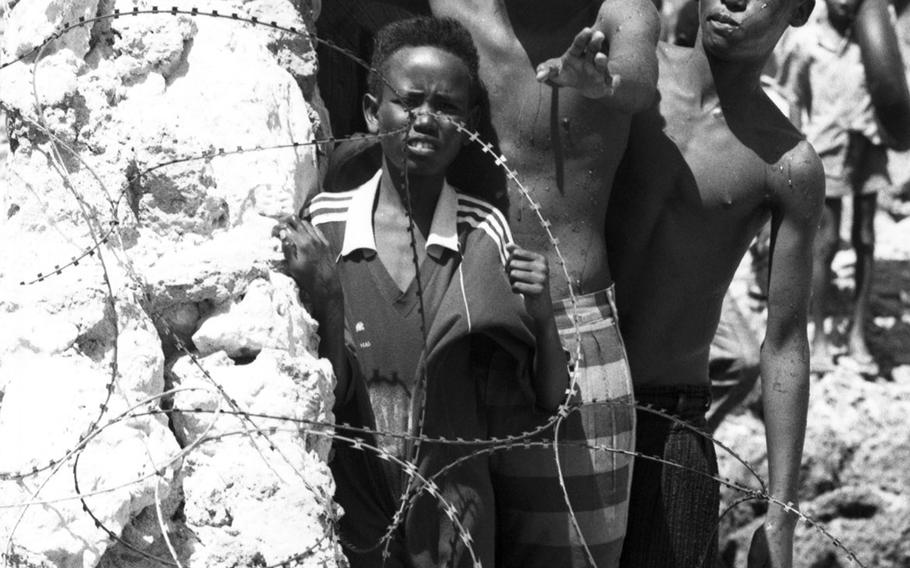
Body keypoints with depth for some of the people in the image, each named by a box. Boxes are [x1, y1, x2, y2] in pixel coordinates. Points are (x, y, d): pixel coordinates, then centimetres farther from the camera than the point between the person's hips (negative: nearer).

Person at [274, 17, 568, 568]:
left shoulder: (487, 235, -6)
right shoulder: (321, 225, -7)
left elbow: (549, 400, -2)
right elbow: (325, 394, -7)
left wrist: (542, 317, -19)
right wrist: (326, 299, -22)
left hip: (453, 518, 0)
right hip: (346, 505, 0)